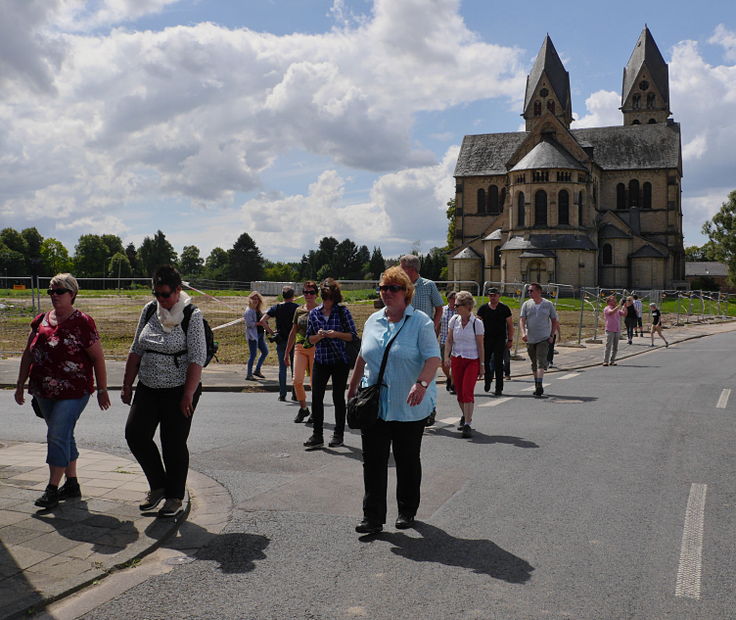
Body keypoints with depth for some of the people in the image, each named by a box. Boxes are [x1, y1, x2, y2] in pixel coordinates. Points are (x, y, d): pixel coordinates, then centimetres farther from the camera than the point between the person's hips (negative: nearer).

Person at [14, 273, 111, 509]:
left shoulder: (82, 322, -8)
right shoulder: (41, 320, 10)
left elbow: (98, 358, -6)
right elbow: (28, 354, 16)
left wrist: (102, 390, -6)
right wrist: (20, 385, 15)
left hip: (73, 391, -7)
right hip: (45, 392, 7)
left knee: (58, 436, -9)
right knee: (63, 436, 15)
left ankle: (52, 489, -1)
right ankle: (72, 484, 26)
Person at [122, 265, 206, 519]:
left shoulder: (192, 315, -10)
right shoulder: (149, 310, 6)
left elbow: (197, 358, -15)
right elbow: (136, 350, 12)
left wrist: (188, 395, -20)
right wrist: (127, 385, 10)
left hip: (178, 390, -5)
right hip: (148, 388, 6)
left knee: (174, 443, 0)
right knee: (135, 434, -2)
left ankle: (175, 498, 18)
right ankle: (158, 486, 18)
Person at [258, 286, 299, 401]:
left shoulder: (276, 307, 2)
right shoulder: (297, 307, -3)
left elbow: (262, 321, -8)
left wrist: (271, 332, -1)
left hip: (281, 341, 1)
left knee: (282, 368, 7)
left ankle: (282, 394, 5)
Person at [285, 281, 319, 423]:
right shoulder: (299, 310, 11)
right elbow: (293, 332, 18)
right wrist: (287, 352, 19)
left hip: (315, 348, -3)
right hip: (299, 348, 3)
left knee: (315, 382, 1)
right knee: (297, 381, -7)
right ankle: (303, 408, 13)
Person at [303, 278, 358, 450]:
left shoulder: (342, 312, -2)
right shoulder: (314, 313, 7)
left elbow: (353, 335, -1)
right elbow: (310, 338, 11)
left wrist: (336, 334, -16)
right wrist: (319, 336, -10)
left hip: (340, 360, -3)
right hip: (320, 360, 3)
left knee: (338, 397, 5)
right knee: (316, 397, -4)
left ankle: (338, 434, 18)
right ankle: (317, 436, 2)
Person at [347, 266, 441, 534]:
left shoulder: (421, 322, -7)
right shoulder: (373, 321, 10)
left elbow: (433, 358, -16)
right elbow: (363, 357, 19)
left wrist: (421, 384, -32)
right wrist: (353, 387, 22)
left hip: (409, 407, -4)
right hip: (373, 404, 4)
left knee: (407, 460, 10)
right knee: (373, 461, 1)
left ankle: (407, 512, 26)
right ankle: (373, 517, 7)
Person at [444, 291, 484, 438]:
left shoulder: (477, 323, -7)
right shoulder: (454, 320, 4)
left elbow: (480, 345, -4)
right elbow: (449, 340, 6)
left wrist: (481, 365, -4)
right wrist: (446, 356, -9)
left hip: (472, 360, -4)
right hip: (456, 359, 4)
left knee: (468, 391, -14)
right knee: (459, 392, 9)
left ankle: (467, 424, -12)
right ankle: (465, 416, 33)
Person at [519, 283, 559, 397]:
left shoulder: (548, 304, 2)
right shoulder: (526, 304, 5)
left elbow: (555, 321, 9)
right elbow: (522, 320, -4)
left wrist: (551, 335, 0)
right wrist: (523, 332, -21)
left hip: (543, 339, -3)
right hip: (530, 339, 3)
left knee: (541, 362, -16)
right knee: (534, 364, 11)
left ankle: (539, 386, -22)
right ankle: (537, 387, 22)